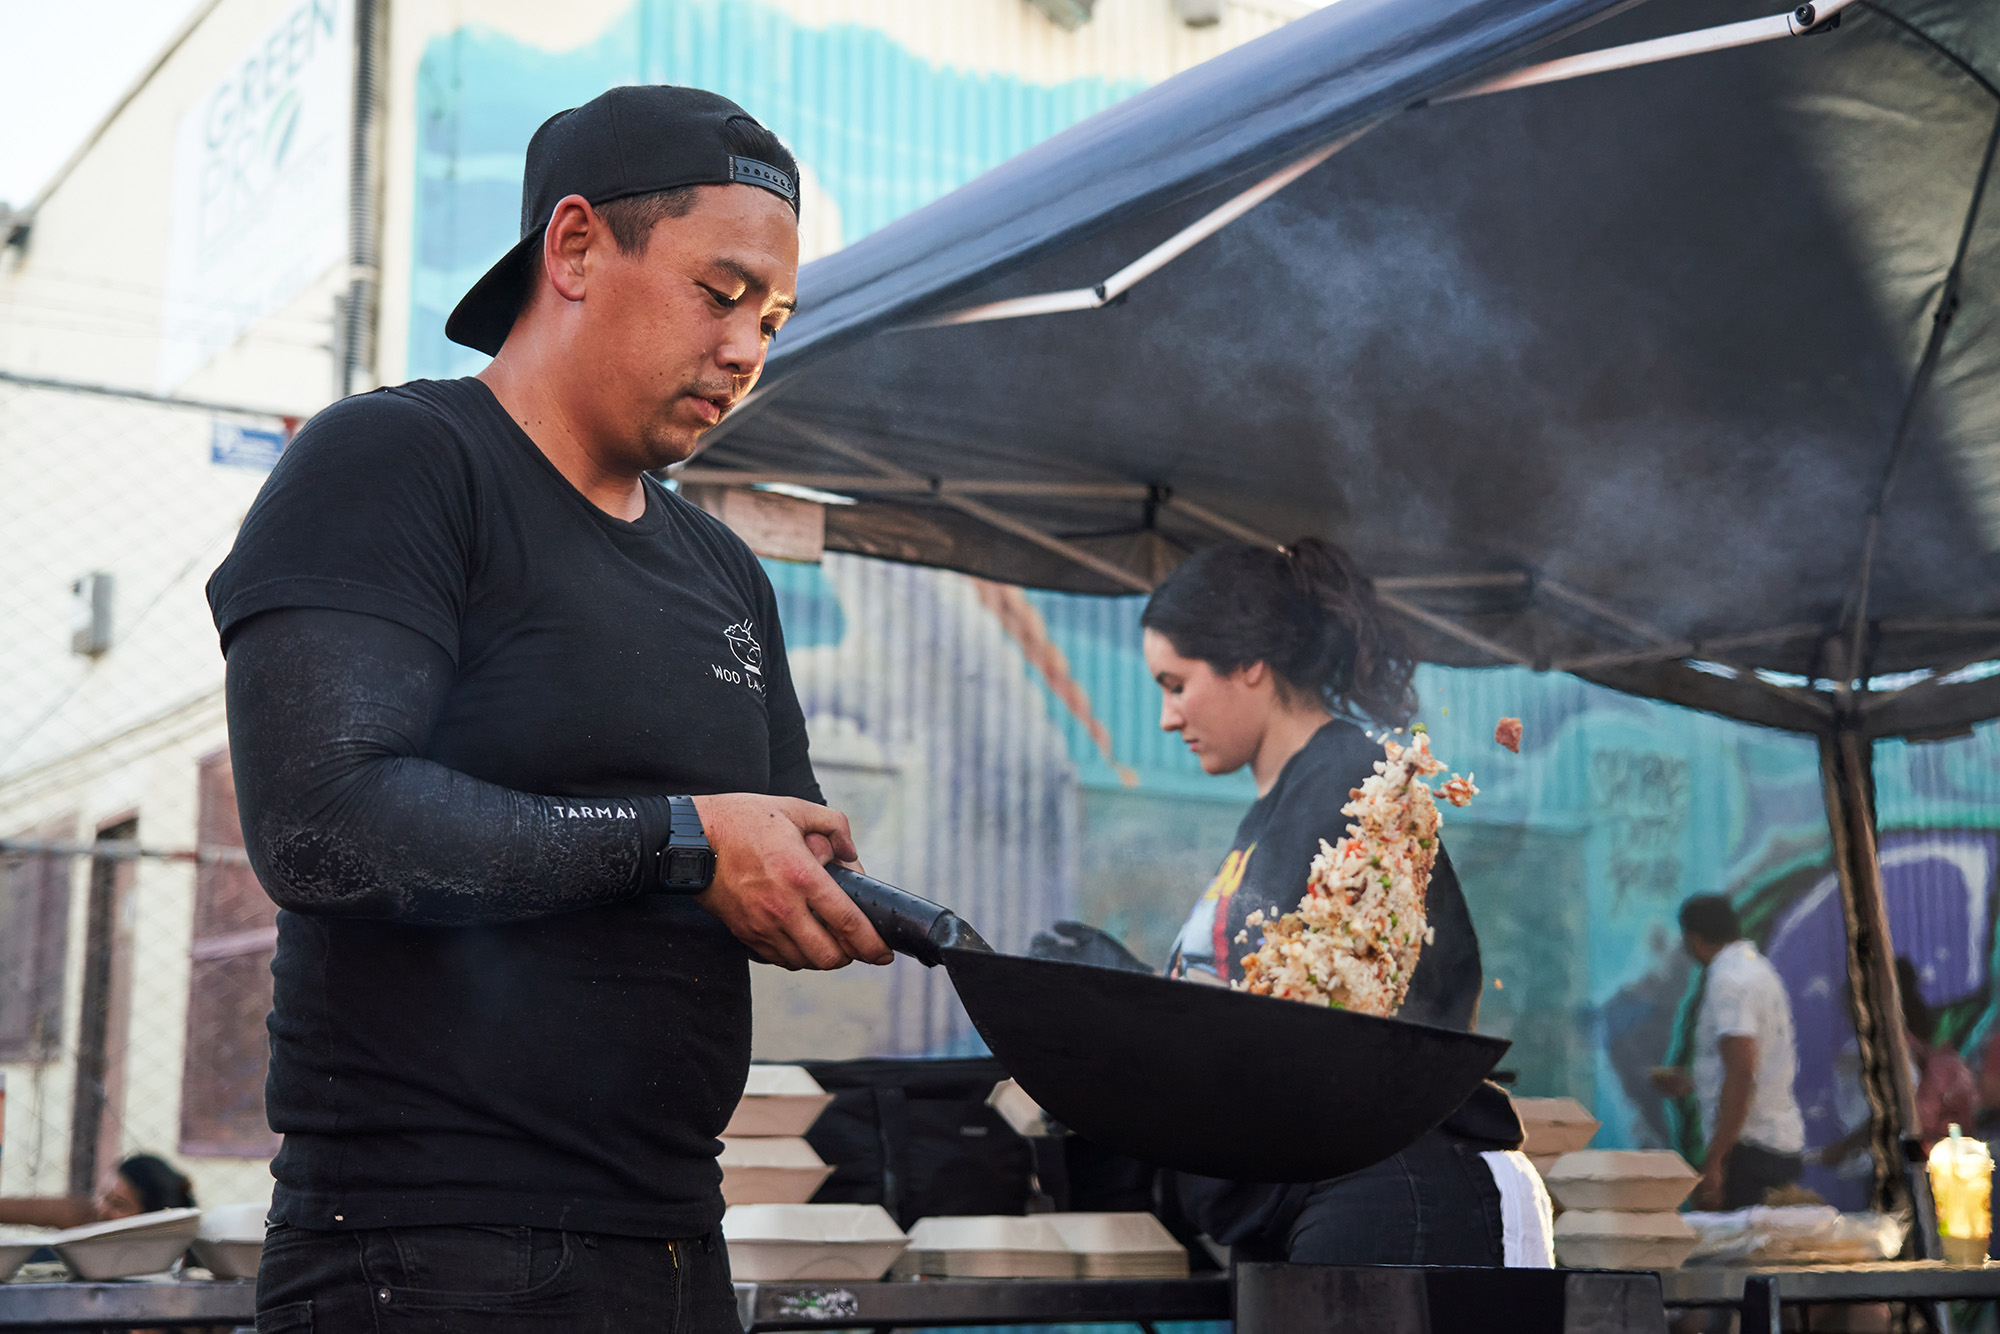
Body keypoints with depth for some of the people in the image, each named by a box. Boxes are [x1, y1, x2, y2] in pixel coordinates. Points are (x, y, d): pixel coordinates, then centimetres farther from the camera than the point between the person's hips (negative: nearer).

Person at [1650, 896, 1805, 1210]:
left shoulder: (1728, 981, -13)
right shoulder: (1759, 969, 18)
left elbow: (1741, 1072, -23)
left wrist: (1713, 1161, -25)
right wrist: (1693, 1084, 34)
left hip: (1751, 1149, -10)